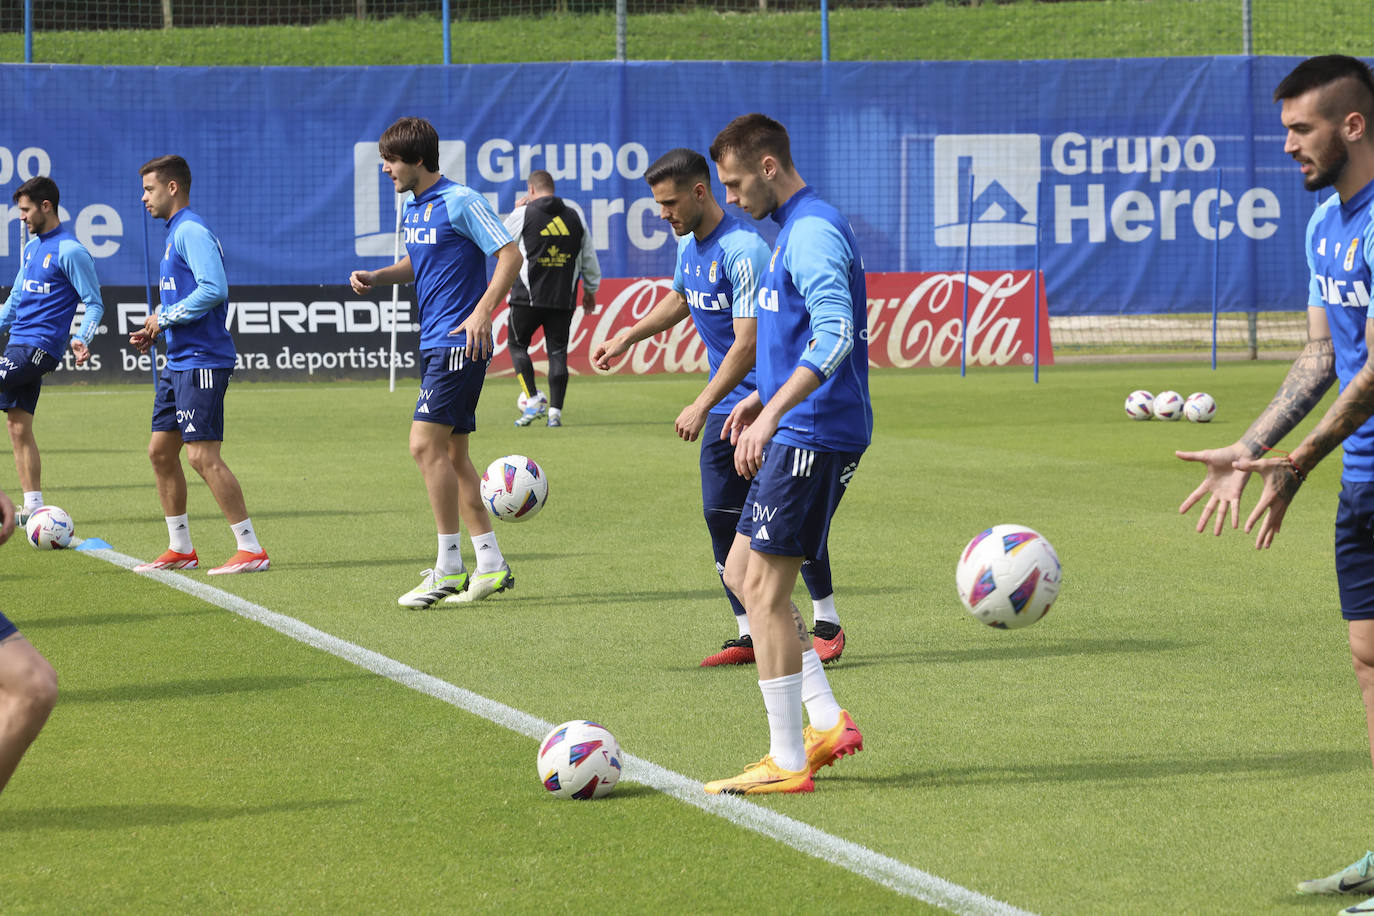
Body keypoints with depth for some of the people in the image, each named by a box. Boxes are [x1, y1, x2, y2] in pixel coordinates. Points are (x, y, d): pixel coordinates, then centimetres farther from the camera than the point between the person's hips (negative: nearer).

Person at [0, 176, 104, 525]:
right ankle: (33, 506, 8)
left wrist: (81, 339, -23)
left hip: (39, 347, -8)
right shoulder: (31, 247, 16)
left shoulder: (70, 251, -10)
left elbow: (94, 304, -9)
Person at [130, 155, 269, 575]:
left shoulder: (192, 231, -13)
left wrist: (165, 318, -15)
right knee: (161, 451, 12)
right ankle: (180, 549, 20)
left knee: (203, 457, -12)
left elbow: (215, 289, -25)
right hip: (178, 363, 11)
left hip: (201, 362, -11)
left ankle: (251, 549, -9)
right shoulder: (176, 233, 19)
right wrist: (155, 331, 11)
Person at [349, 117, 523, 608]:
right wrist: (376, 277, 9)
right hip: (434, 343, 10)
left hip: (461, 342, -9)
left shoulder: (461, 201, -13)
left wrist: (482, 312, -22)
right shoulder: (412, 206, 14)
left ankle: (449, 569, -9)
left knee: (426, 444, -14)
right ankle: (490, 564, 15)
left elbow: (510, 255, -14)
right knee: (453, 455, 10)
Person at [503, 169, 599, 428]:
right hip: (564, 299, 3)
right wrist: (590, 290, 27)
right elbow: (589, 258, 14)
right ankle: (555, 411, 1)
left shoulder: (523, 215, -4)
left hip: (528, 297, -3)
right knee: (558, 351, 6)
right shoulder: (574, 217, 7)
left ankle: (533, 400, -1)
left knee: (518, 344, 13)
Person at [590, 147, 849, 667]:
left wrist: (702, 406, -28)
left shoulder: (742, 249, -22)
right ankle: (750, 636, 8)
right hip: (726, 407, 8)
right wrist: (627, 338, 22)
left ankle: (827, 625, 8)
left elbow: (747, 343, -26)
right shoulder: (689, 244, 6)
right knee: (720, 514, 2)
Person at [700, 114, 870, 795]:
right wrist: (763, 398, 25)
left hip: (814, 434, -11)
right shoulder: (796, 229, 17)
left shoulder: (813, 232, -16)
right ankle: (825, 720, 13)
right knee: (743, 571, 13)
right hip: (800, 433, 11)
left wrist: (771, 414, -32)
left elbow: (836, 335, -28)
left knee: (764, 586, -7)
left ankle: (787, 762, -3)